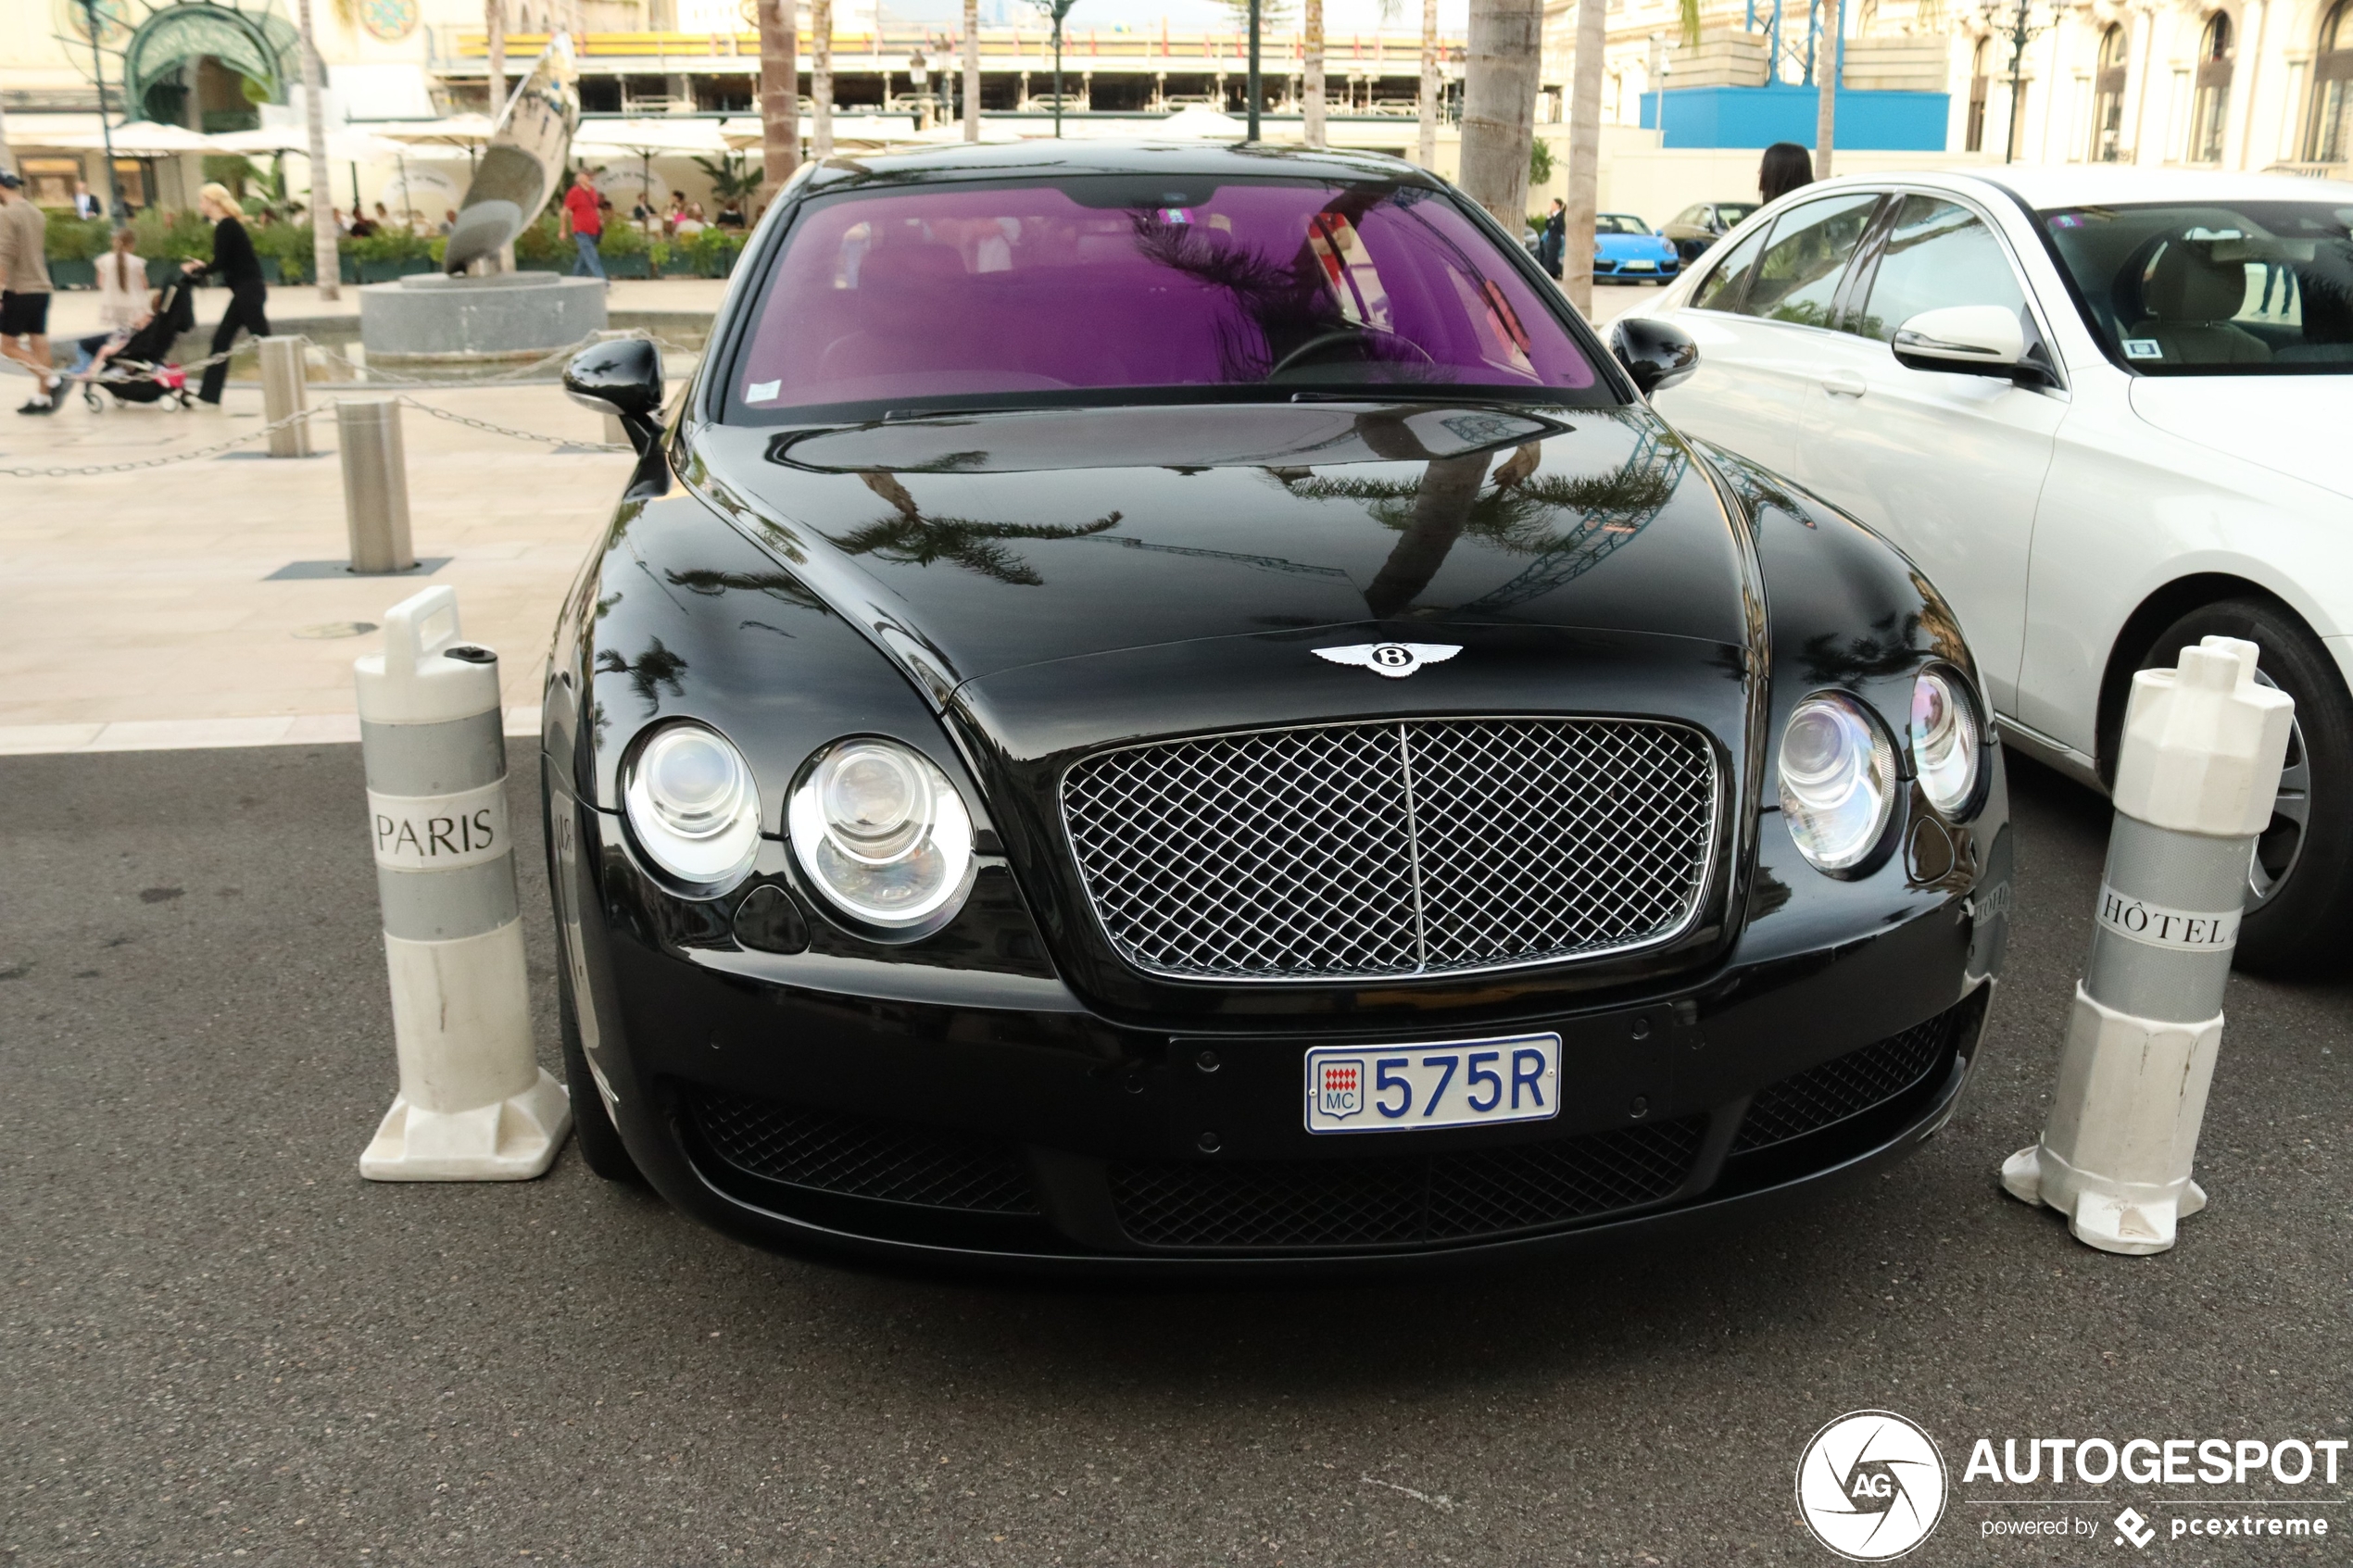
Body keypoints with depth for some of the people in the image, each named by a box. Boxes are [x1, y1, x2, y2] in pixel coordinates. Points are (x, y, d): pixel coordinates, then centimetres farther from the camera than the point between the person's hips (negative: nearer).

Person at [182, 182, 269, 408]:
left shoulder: (225, 226, -12)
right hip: (246, 290, 10)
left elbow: (220, 263, -15)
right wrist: (203, 267, 16)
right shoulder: (228, 225, 16)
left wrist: (195, 270, -1)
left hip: (248, 291, -10)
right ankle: (208, 395, 16)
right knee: (221, 340, 12)